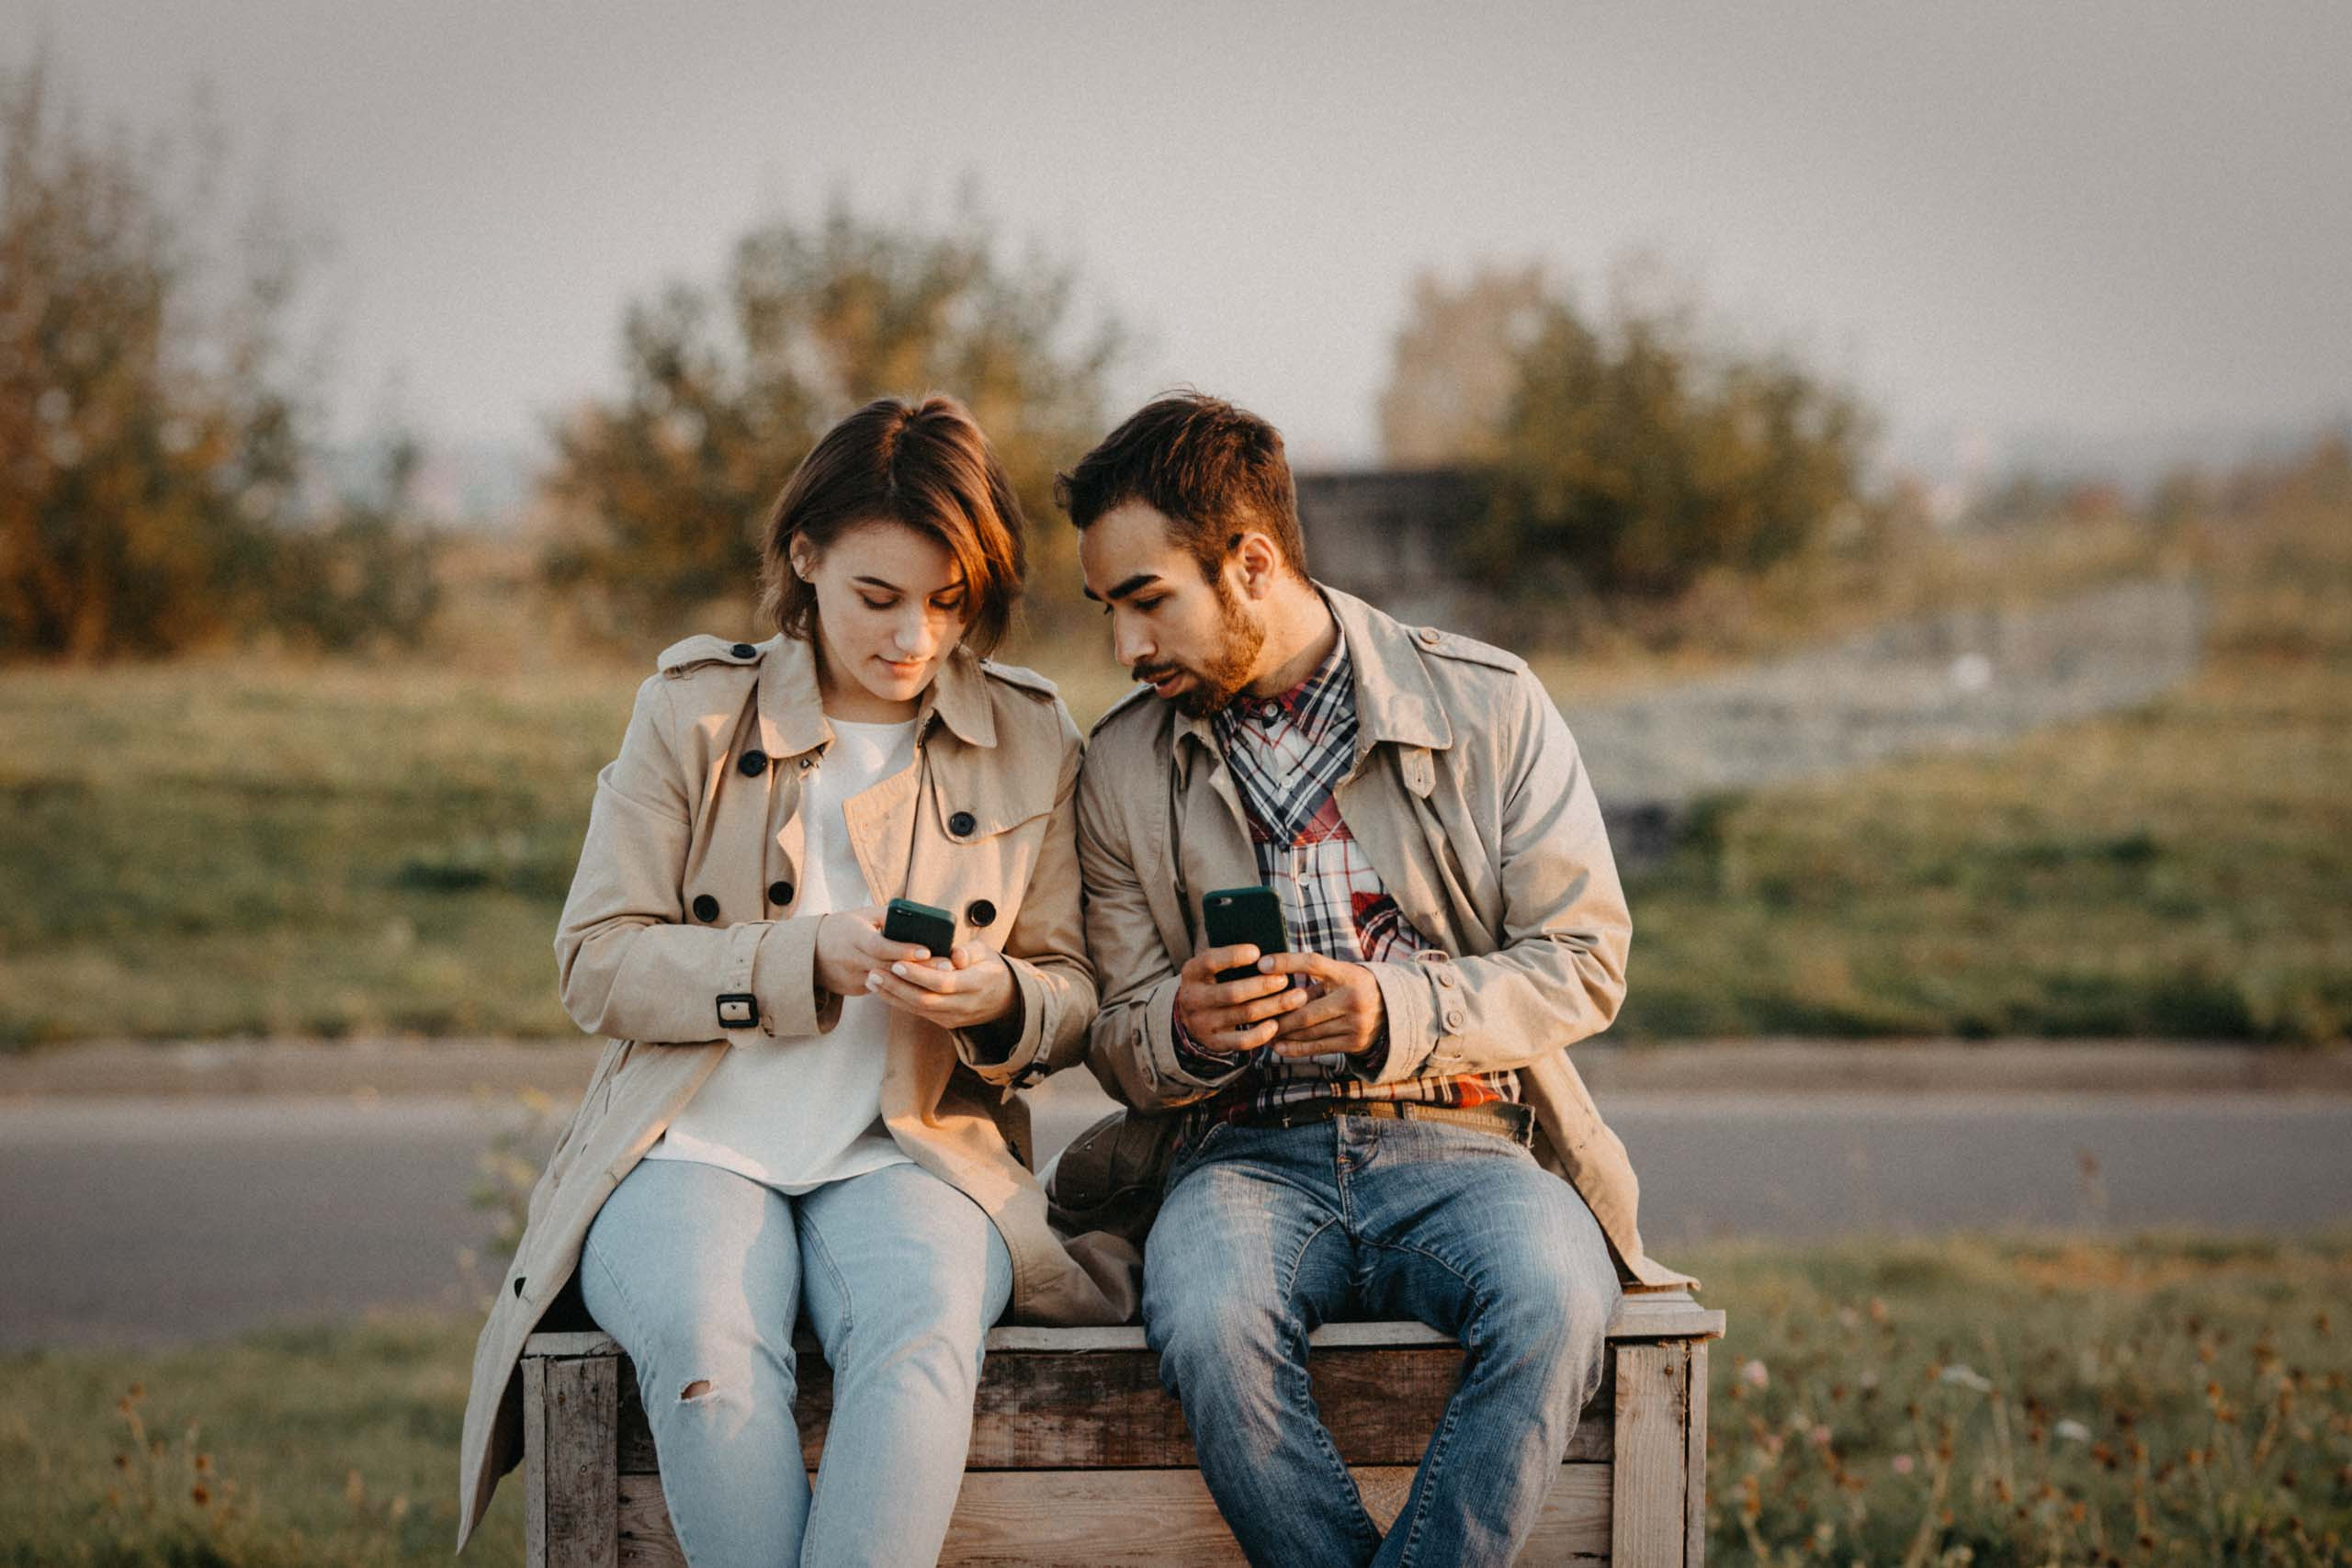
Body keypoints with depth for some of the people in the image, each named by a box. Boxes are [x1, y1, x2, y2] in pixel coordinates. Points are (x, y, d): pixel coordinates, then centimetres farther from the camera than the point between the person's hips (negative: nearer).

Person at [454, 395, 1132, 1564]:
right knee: (710, 1348, -36)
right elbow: (596, 964, 2)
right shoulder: (691, 712, 7)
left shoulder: (1030, 743, 13)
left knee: (923, 1333, -36)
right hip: (693, 1147, -1)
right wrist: (805, 957, -13)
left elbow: (1072, 1000, 14)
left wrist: (996, 998, -11)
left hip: (910, 1158, 1)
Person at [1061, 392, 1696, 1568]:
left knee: (1552, 1296, -35)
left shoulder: (1489, 706, 4)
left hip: (1457, 1136, -1)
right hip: (1251, 1150, 1)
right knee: (1206, 1316, -35)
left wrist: (1400, 1010, -16)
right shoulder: (1123, 766, 12)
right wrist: (1182, 1030, -10)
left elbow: (1583, 963, 2)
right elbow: (1121, 1049, 15)